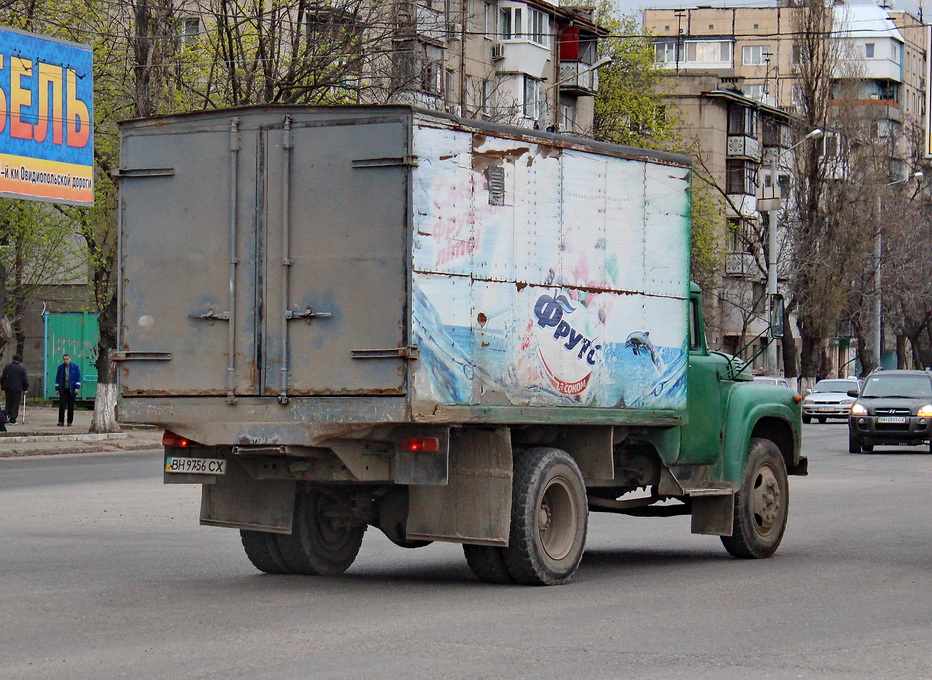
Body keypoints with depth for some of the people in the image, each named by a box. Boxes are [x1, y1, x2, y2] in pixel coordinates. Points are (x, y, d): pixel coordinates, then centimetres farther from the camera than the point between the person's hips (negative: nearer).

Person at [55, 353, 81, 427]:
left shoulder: (75, 367, 2)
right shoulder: (60, 367, 8)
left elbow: (78, 377, 2)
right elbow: (57, 378, 12)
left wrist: (77, 387, -8)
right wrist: (57, 388, 6)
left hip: (72, 390, -1)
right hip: (63, 390, 1)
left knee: (71, 406, 3)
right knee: (62, 406, -9)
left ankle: (70, 422, 10)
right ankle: (61, 421, -10)